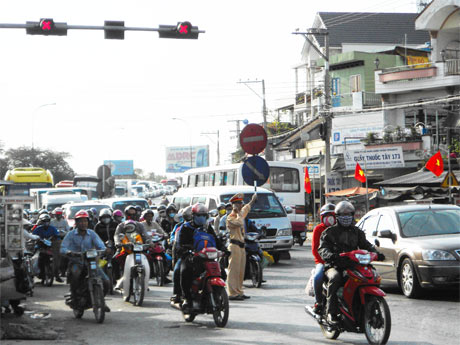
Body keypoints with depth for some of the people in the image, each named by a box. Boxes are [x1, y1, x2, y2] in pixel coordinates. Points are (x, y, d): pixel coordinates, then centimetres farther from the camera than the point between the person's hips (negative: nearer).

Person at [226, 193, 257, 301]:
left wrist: (253, 200, 54)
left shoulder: (240, 214, 18)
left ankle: (239, 292, 16)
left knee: (241, 271, 11)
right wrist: (238, 212, -15)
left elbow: (246, 208, 40)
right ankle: (233, 293, -14)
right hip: (235, 246, -10)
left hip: (241, 246, 10)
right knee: (234, 270, -12)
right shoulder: (230, 217, -9)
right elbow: (239, 223, -28)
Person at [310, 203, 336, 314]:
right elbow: (314, 249, 2)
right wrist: (323, 260, -14)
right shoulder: (318, 229, 10)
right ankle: (318, 302, -12)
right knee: (317, 278, -32)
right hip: (322, 261, -1)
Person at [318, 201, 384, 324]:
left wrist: (375, 253, -6)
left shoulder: (357, 232, 22)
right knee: (335, 278, -37)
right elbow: (322, 247, -3)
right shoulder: (330, 231, 9)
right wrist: (329, 254, -27)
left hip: (352, 265, 4)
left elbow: (366, 245, 16)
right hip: (334, 265, -4)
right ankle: (331, 312, -36)